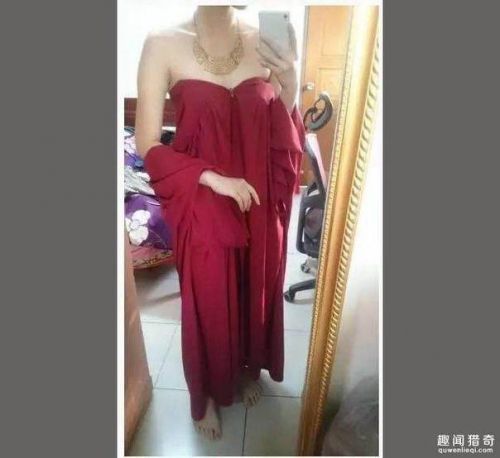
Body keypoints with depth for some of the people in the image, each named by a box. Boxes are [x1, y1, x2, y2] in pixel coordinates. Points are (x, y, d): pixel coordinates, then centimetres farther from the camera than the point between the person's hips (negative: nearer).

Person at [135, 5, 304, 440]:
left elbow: (285, 140, 3)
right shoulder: (164, 45, -7)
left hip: (260, 206, 3)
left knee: (257, 292, 20)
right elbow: (148, 145, -8)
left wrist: (290, 83, -14)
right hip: (203, 208, -3)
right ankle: (206, 393, 44)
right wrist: (213, 178, -17)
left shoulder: (266, 43, 1)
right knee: (208, 302, 14)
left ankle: (248, 368, 52)